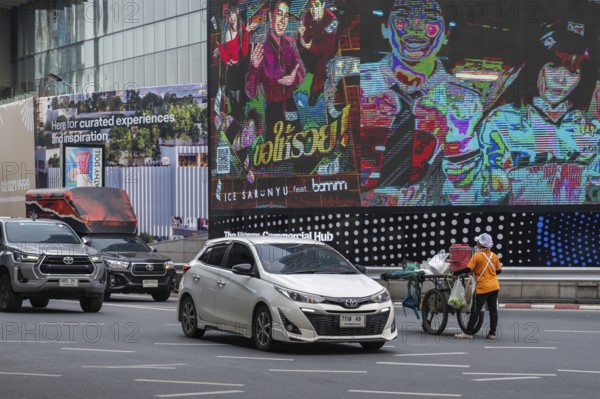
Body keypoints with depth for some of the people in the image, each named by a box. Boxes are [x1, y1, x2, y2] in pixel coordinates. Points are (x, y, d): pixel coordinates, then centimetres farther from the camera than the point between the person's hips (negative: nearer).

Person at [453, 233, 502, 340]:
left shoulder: (477, 256, -10)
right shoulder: (494, 256, 6)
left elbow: (468, 269, -15)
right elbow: (499, 270, 12)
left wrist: (455, 273, -5)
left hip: (483, 287, -5)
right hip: (495, 286, 5)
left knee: (475, 310, -3)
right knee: (493, 310, 6)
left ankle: (468, 333, -2)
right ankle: (492, 333, 6)